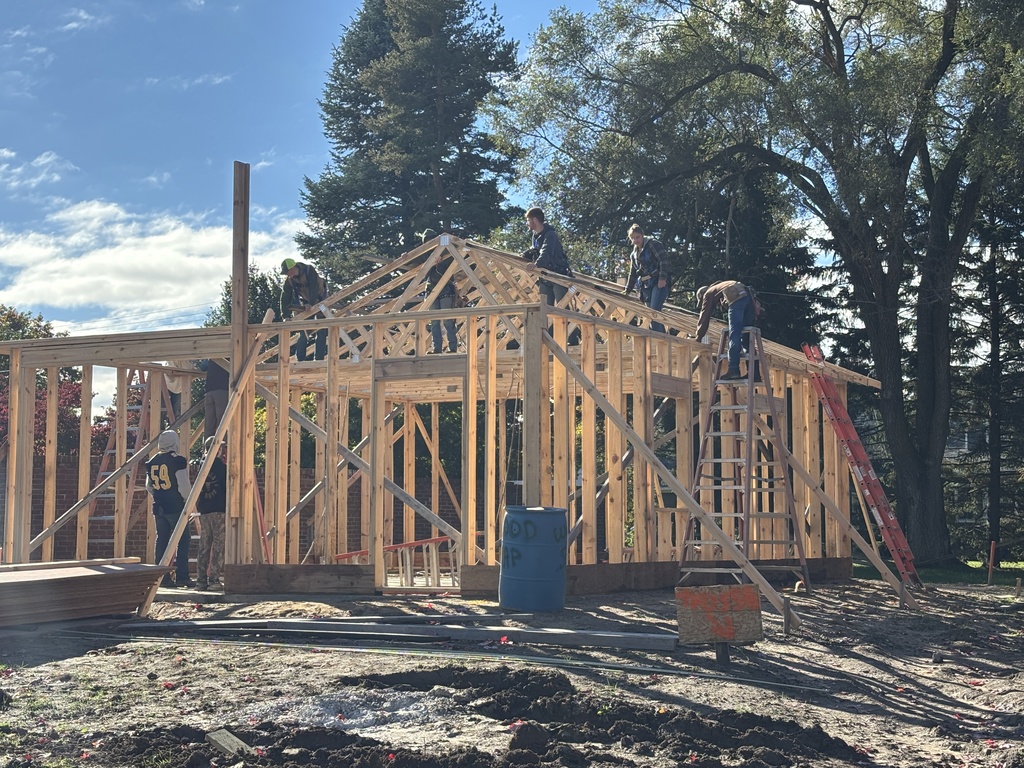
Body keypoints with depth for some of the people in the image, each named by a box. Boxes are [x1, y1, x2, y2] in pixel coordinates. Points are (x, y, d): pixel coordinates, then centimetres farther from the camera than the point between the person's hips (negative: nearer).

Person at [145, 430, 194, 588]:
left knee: (161, 541, 9)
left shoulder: (152, 462, 9)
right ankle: (181, 576, -5)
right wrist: (188, 499, 3)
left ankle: (162, 577, 9)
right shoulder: (178, 461, -12)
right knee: (183, 541, 0)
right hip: (176, 507, -6)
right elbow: (184, 486, -15)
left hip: (158, 508, 6)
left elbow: (149, 487, 17)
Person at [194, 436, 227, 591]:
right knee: (218, 545, -3)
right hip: (219, 510, -5)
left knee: (203, 546, 9)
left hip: (204, 511, 5)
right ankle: (213, 580, -7)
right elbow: (227, 489, -6)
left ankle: (201, 580, 7)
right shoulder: (222, 466, -6)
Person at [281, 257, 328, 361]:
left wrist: (311, 303, -43)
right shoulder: (289, 280, -11)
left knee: (320, 332, -9)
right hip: (305, 303, 4)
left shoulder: (309, 271, -26)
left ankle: (319, 358, -9)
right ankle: (299, 359, 0)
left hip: (319, 299, -4)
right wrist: (285, 315, -14)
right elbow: (285, 297, -9)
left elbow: (314, 288, -34)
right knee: (302, 333, -1)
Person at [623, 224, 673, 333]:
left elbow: (663, 260, -12)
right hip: (646, 286, 8)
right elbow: (633, 274, 28)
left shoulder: (652, 244, -2)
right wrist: (627, 290, 26)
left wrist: (662, 278, -21)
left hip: (659, 283, -8)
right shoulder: (634, 254, 21)